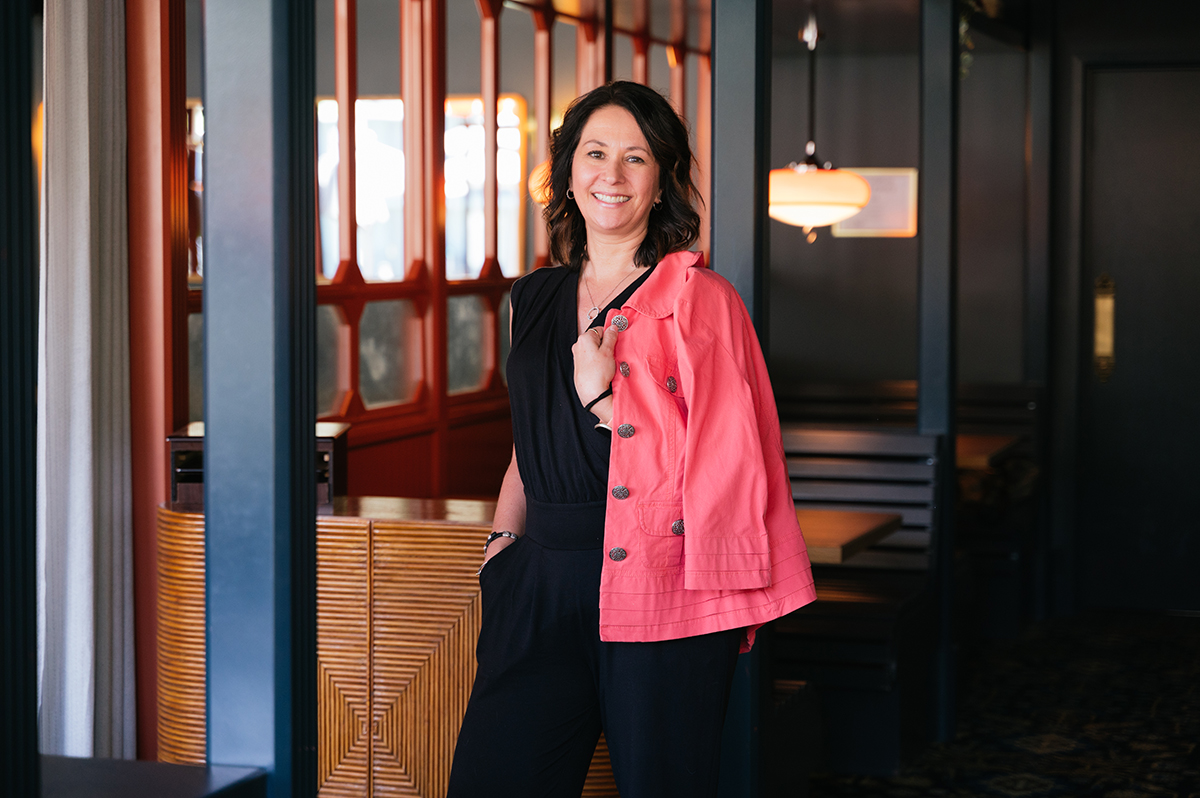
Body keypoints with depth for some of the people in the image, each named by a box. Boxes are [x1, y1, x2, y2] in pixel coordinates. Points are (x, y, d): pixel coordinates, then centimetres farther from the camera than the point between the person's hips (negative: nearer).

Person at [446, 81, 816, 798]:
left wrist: (602, 396, -12)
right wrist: (502, 535, 12)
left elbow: (720, 462, -8)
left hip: (660, 594, -5)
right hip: (542, 580, 5)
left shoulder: (700, 299, -3)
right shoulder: (537, 299, 16)